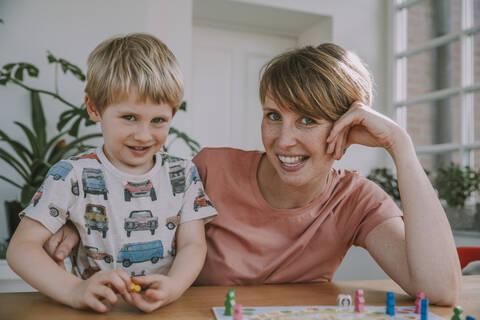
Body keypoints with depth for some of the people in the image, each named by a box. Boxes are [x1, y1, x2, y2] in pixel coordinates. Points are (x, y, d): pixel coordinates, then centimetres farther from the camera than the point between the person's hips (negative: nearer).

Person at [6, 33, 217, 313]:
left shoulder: (183, 174, 4)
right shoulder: (73, 176, -4)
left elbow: (193, 244, -1)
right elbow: (21, 247, -8)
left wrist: (173, 287, -22)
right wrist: (74, 290, -24)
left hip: (169, 308, 3)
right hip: (97, 311, -2)